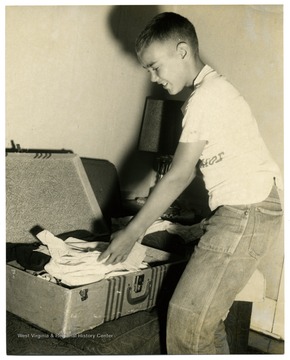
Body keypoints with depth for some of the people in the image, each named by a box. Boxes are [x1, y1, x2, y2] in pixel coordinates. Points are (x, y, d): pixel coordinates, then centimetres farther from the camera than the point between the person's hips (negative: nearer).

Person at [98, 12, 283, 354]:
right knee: (207, 312, 15)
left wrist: (131, 233, -10)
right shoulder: (211, 89, 15)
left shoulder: (206, 97, -16)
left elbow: (178, 176, -16)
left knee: (188, 315, -7)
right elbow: (187, 171, 14)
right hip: (241, 210, 10)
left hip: (247, 212, -10)